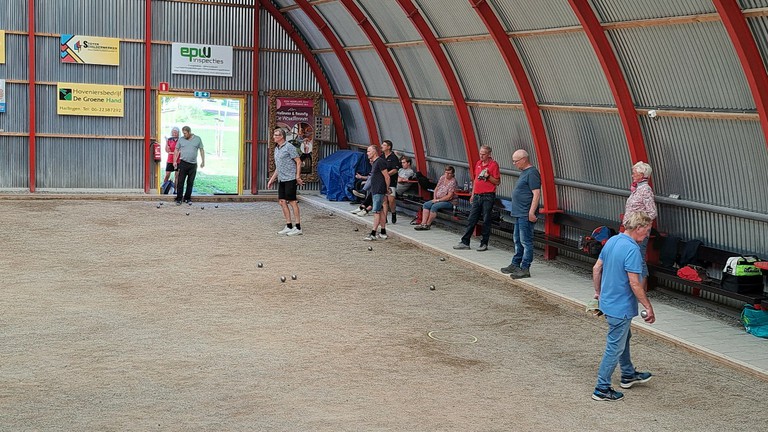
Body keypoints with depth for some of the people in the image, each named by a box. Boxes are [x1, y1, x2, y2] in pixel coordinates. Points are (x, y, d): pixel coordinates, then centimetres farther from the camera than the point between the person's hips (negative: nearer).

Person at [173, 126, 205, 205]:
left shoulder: (197, 139, 3)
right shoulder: (181, 139, 4)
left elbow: (201, 150, 9)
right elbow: (176, 150, 10)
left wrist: (203, 161, 5)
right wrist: (175, 161, 4)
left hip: (193, 164, 1)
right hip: (183, 163, 0)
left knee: (190, 182, 6)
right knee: (180, 181, -4)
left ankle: (187, 198, 16)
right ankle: (179, 198, -1)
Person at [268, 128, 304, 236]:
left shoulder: (289, 147, -8)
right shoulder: (276, 149, 18)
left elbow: (298, 162, -10)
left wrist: (298, 176, -18)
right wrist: (271, 180, 24)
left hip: (290, 179, -9)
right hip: (281, 179, 9)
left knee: (292, 202, -7)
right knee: (282, 202, 5)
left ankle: (298, 228, -3)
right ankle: (289, 226, 11)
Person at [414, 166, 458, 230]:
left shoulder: (453, 182, -17)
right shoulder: (442, 177, 6)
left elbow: (449, 197, -21)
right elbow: (436, 188, 16)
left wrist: (438, 200, -17)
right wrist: (435, 198, 0)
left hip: (449, 202, -8)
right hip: (438, 200, 8)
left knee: (434, 206, -29)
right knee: (426, 205, -9)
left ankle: (427, 225, -19)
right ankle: (423, 223, -18)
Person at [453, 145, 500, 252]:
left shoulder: (493, 164, -6)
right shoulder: (478, 163, 14)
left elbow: (497, 182, -6)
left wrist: (488, 176, -21)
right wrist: (473, 194, 20)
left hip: (488, 196, -6)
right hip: (477, 195, 6)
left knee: (486, 221, 0)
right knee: (471, 220, 6)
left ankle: (484, 244, 7)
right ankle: (465, 242, 8)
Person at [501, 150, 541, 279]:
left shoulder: (532, 173, -15)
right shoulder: (524, 172, 17)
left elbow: (536, 193, -21)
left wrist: (531, 212, -25)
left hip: (526, 215, -11)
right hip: (519, 214, 11)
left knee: (526, 241, -7)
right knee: (517, 240, 17)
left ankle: (525, 269, -4)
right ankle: (515, 264, 27)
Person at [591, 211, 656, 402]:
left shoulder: (612, 241, 3)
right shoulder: (632, 249, -24)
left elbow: (596, 269, 11)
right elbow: (634, 283, -25)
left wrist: (598, 292, 24)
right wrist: (648, 307, -16)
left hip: (608, 301, 9)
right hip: (621, 307, -9)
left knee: (624, 338, 27)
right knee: (615, 347, 2)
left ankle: (628, 375, 43)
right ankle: (602, 389, 9)